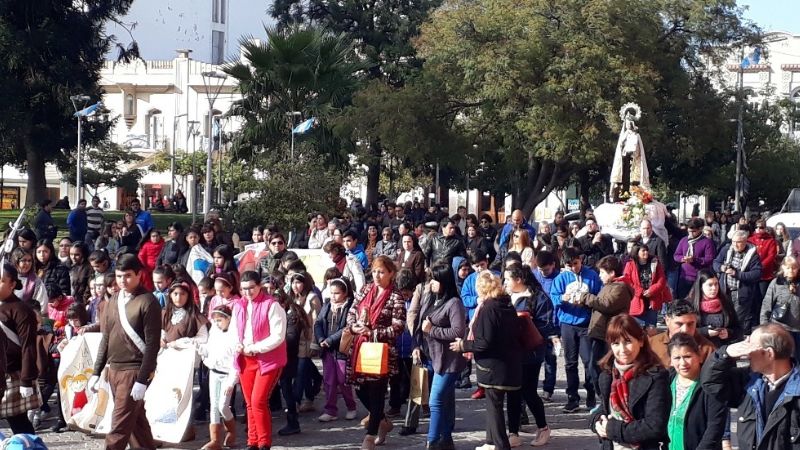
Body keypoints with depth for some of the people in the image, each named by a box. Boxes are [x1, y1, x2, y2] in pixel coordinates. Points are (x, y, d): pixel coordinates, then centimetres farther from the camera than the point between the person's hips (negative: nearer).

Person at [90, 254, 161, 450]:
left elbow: (153, 343, -14)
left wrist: (142, 380, -18)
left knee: (119, 426, -9)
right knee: (136, 422, 13)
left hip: (134, 370, -7)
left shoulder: (147, 302, -11)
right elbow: (106, 338, 16)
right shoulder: (114, 301, 11)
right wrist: (96, 372, 12)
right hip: (114, 369, 7)